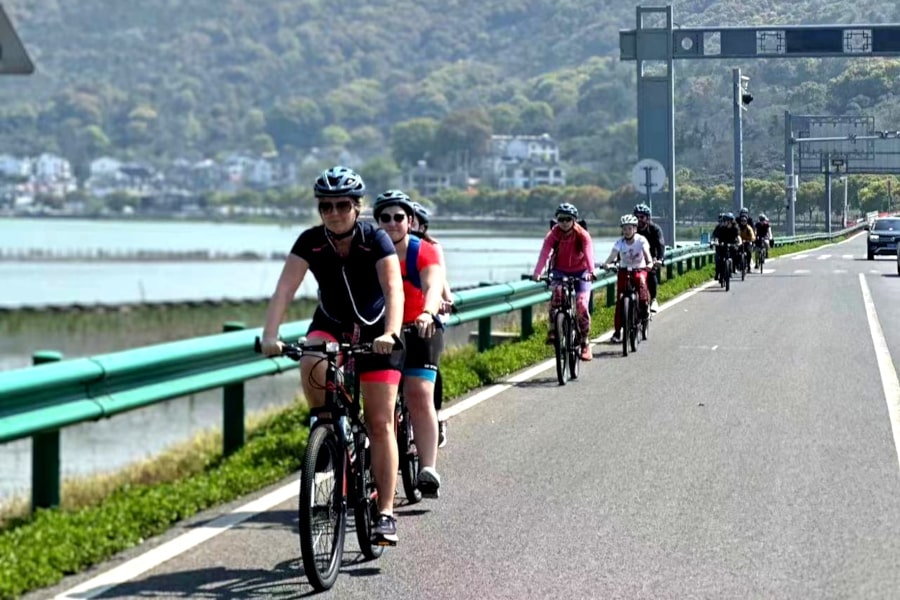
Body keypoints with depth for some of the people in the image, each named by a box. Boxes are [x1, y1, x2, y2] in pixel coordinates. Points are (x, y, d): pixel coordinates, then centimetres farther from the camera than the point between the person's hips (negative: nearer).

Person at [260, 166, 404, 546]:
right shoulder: (310, 242, -17)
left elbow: (394, 289, -35)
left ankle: (385, 513, -2)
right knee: (312, 366, -34)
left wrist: (390, 333, -52)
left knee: (380, 423, -8)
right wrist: (270, 335, -42)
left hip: (375, 332, -2)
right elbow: (285, 289, -26)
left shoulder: (376, 240, -23)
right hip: (331, 325, 2)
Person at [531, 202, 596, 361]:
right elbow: (544, 254, -29)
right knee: (557, 291, -31)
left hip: (580, 272, -1)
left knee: (581, 305, -14)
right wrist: (537, 273, -46)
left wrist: (590, 272, -52)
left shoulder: (582, 235, -18)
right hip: (560, 271, 1)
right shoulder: (552, 234, -16)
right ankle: (553, 329, -22)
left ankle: (585, 343, 0)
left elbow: (589, 253, -33)